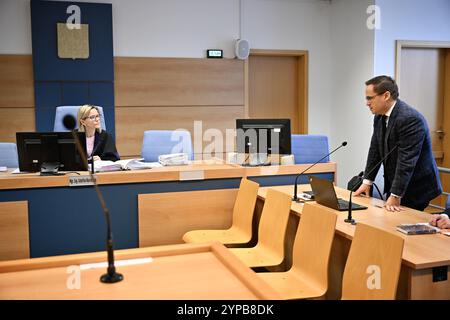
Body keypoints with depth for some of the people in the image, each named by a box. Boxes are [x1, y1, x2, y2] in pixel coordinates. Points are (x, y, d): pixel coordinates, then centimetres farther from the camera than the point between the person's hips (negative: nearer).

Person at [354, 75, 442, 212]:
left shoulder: (410, 118, -24)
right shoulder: (379, 116, 2)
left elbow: (406, 161, -27)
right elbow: (375, 150, 10)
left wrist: (396, 196, -26)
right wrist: (367, 181, 7)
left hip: (416, 187, -8)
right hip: (394, 184, 8)